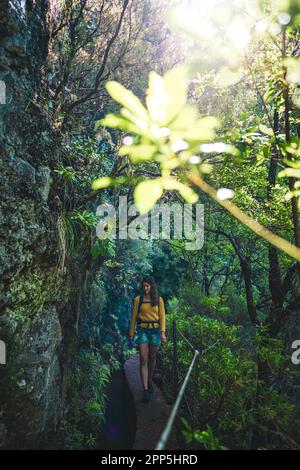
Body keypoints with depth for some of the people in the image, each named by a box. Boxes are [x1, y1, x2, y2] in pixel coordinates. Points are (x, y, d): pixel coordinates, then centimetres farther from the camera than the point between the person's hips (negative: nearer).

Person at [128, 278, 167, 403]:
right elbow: (133, 317, 4)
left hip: (155, 330, 2)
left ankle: (149, 381, 37)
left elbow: (162, 317, 1)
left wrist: (163, 333, -8)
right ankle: (146, 390, -7)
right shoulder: (138, 299, 0)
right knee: (143, 359, -10)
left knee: (152, 358, 13)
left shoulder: (159, 300, 3)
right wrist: (131, 333, 5)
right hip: (142, 330, -1)